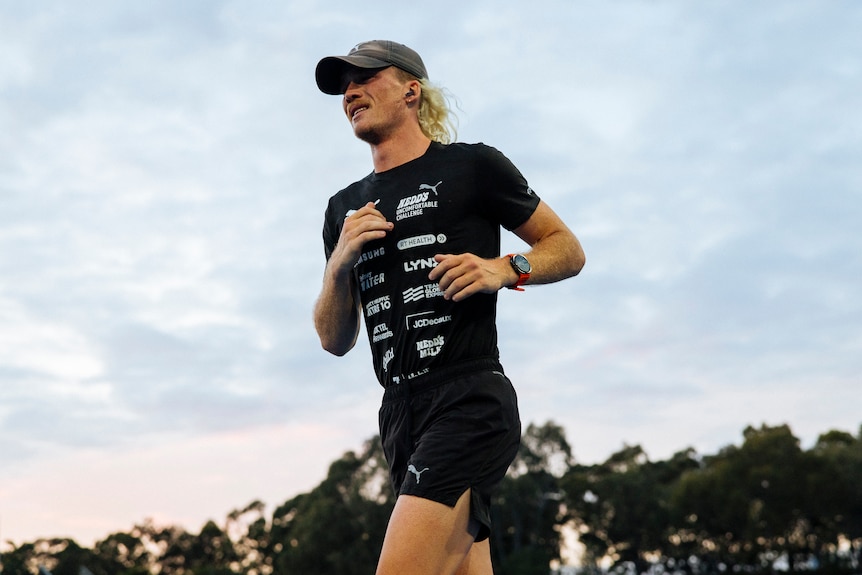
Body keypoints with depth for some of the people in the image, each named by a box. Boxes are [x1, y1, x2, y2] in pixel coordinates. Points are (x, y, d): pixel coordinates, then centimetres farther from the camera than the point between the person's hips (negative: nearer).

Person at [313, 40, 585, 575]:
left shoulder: (473, 166, 3)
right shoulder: (346, 208, 18)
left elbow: (569, 250, 8)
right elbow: (336, 341, 16)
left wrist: (504, 268, -11)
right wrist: (339, 265, -1)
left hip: (471, 400, -6)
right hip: (401, 413, 7)